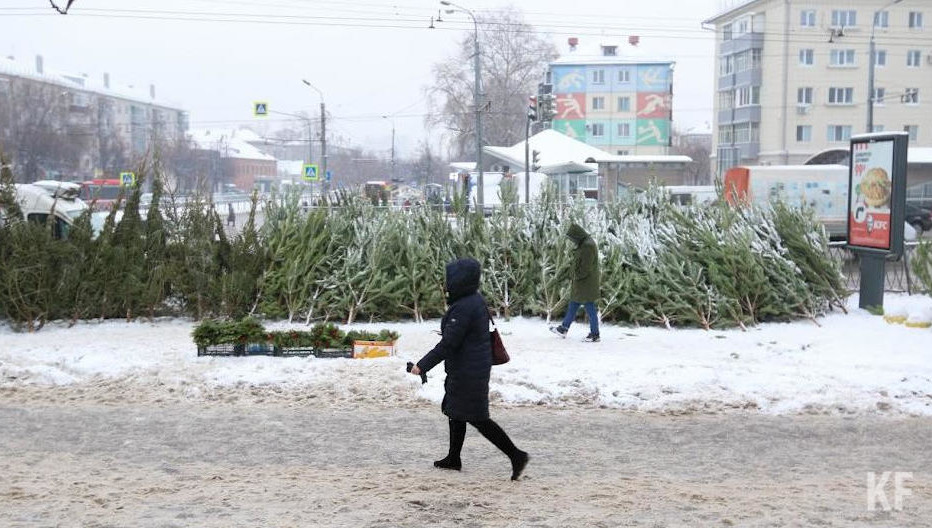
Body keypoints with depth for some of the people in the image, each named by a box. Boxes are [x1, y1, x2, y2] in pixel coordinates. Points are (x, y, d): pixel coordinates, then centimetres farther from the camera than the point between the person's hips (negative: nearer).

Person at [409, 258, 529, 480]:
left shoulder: (463, 308, -23)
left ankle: (516, 455, -3)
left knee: (477, 418, -4)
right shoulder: (476, 301, 8)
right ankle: (453, 458, 32)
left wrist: (422, 365, -18)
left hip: (468, 373, -10)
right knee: (455, 413, 20)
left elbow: (448, 344, -24)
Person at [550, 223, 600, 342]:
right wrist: (576, 277, 9)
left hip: (586, 283, -10)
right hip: (580, 284, 10)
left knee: (590, 308, -2)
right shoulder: (584, 244, 11)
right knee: (573, 305, 18)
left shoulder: (588, 246, -21)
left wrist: (577, 277, -11)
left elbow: (586, 267, -24)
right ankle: (564, 328, 28)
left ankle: (595, 334, 6)